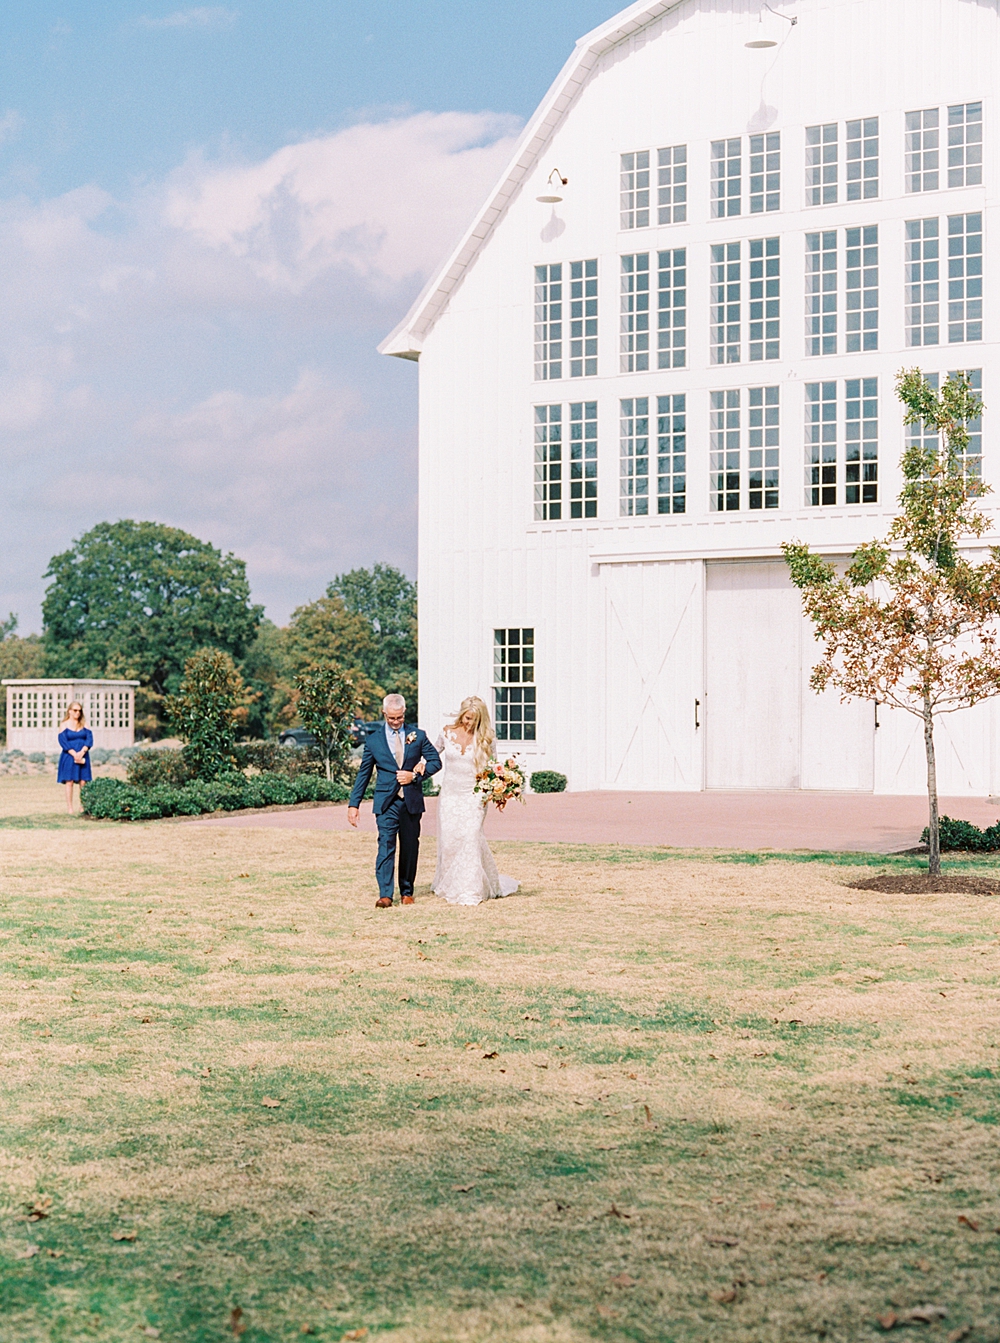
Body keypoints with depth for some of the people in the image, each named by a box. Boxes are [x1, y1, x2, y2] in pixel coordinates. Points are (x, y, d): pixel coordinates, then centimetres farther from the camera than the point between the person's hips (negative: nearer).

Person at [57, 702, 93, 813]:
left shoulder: (84, 724, 11)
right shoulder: (64, 725, 3)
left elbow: (89, 739, 1)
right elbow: (63, 741, -7)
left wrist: (82, 752, -14)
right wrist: (74, 754, -17)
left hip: (83, 757, 3)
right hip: (69, 757, -3)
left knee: (83, 782, -2)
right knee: (69, 782, -4)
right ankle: (69, 808, -3)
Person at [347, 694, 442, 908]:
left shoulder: (418, 735, 6)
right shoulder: (373, 740, 5)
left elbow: (436, 761, 7)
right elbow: (363, 774, 9)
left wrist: (415, 775, -8)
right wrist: (354, 804, 4)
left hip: (412, 801, 2)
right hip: (386, 802, -1)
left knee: (410, 848, 8)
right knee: (386, 846, -11)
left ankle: (406, 892, 20)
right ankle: (385, 894, -14)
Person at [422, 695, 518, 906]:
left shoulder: (487, 738, -4)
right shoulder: (448, 733, 2)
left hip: (474, 795, -3)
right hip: (450, 794, 3)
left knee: (470, 835, -15)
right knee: (448, 838, 2)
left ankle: (470, 891, -9)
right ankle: (448, 886, 21)